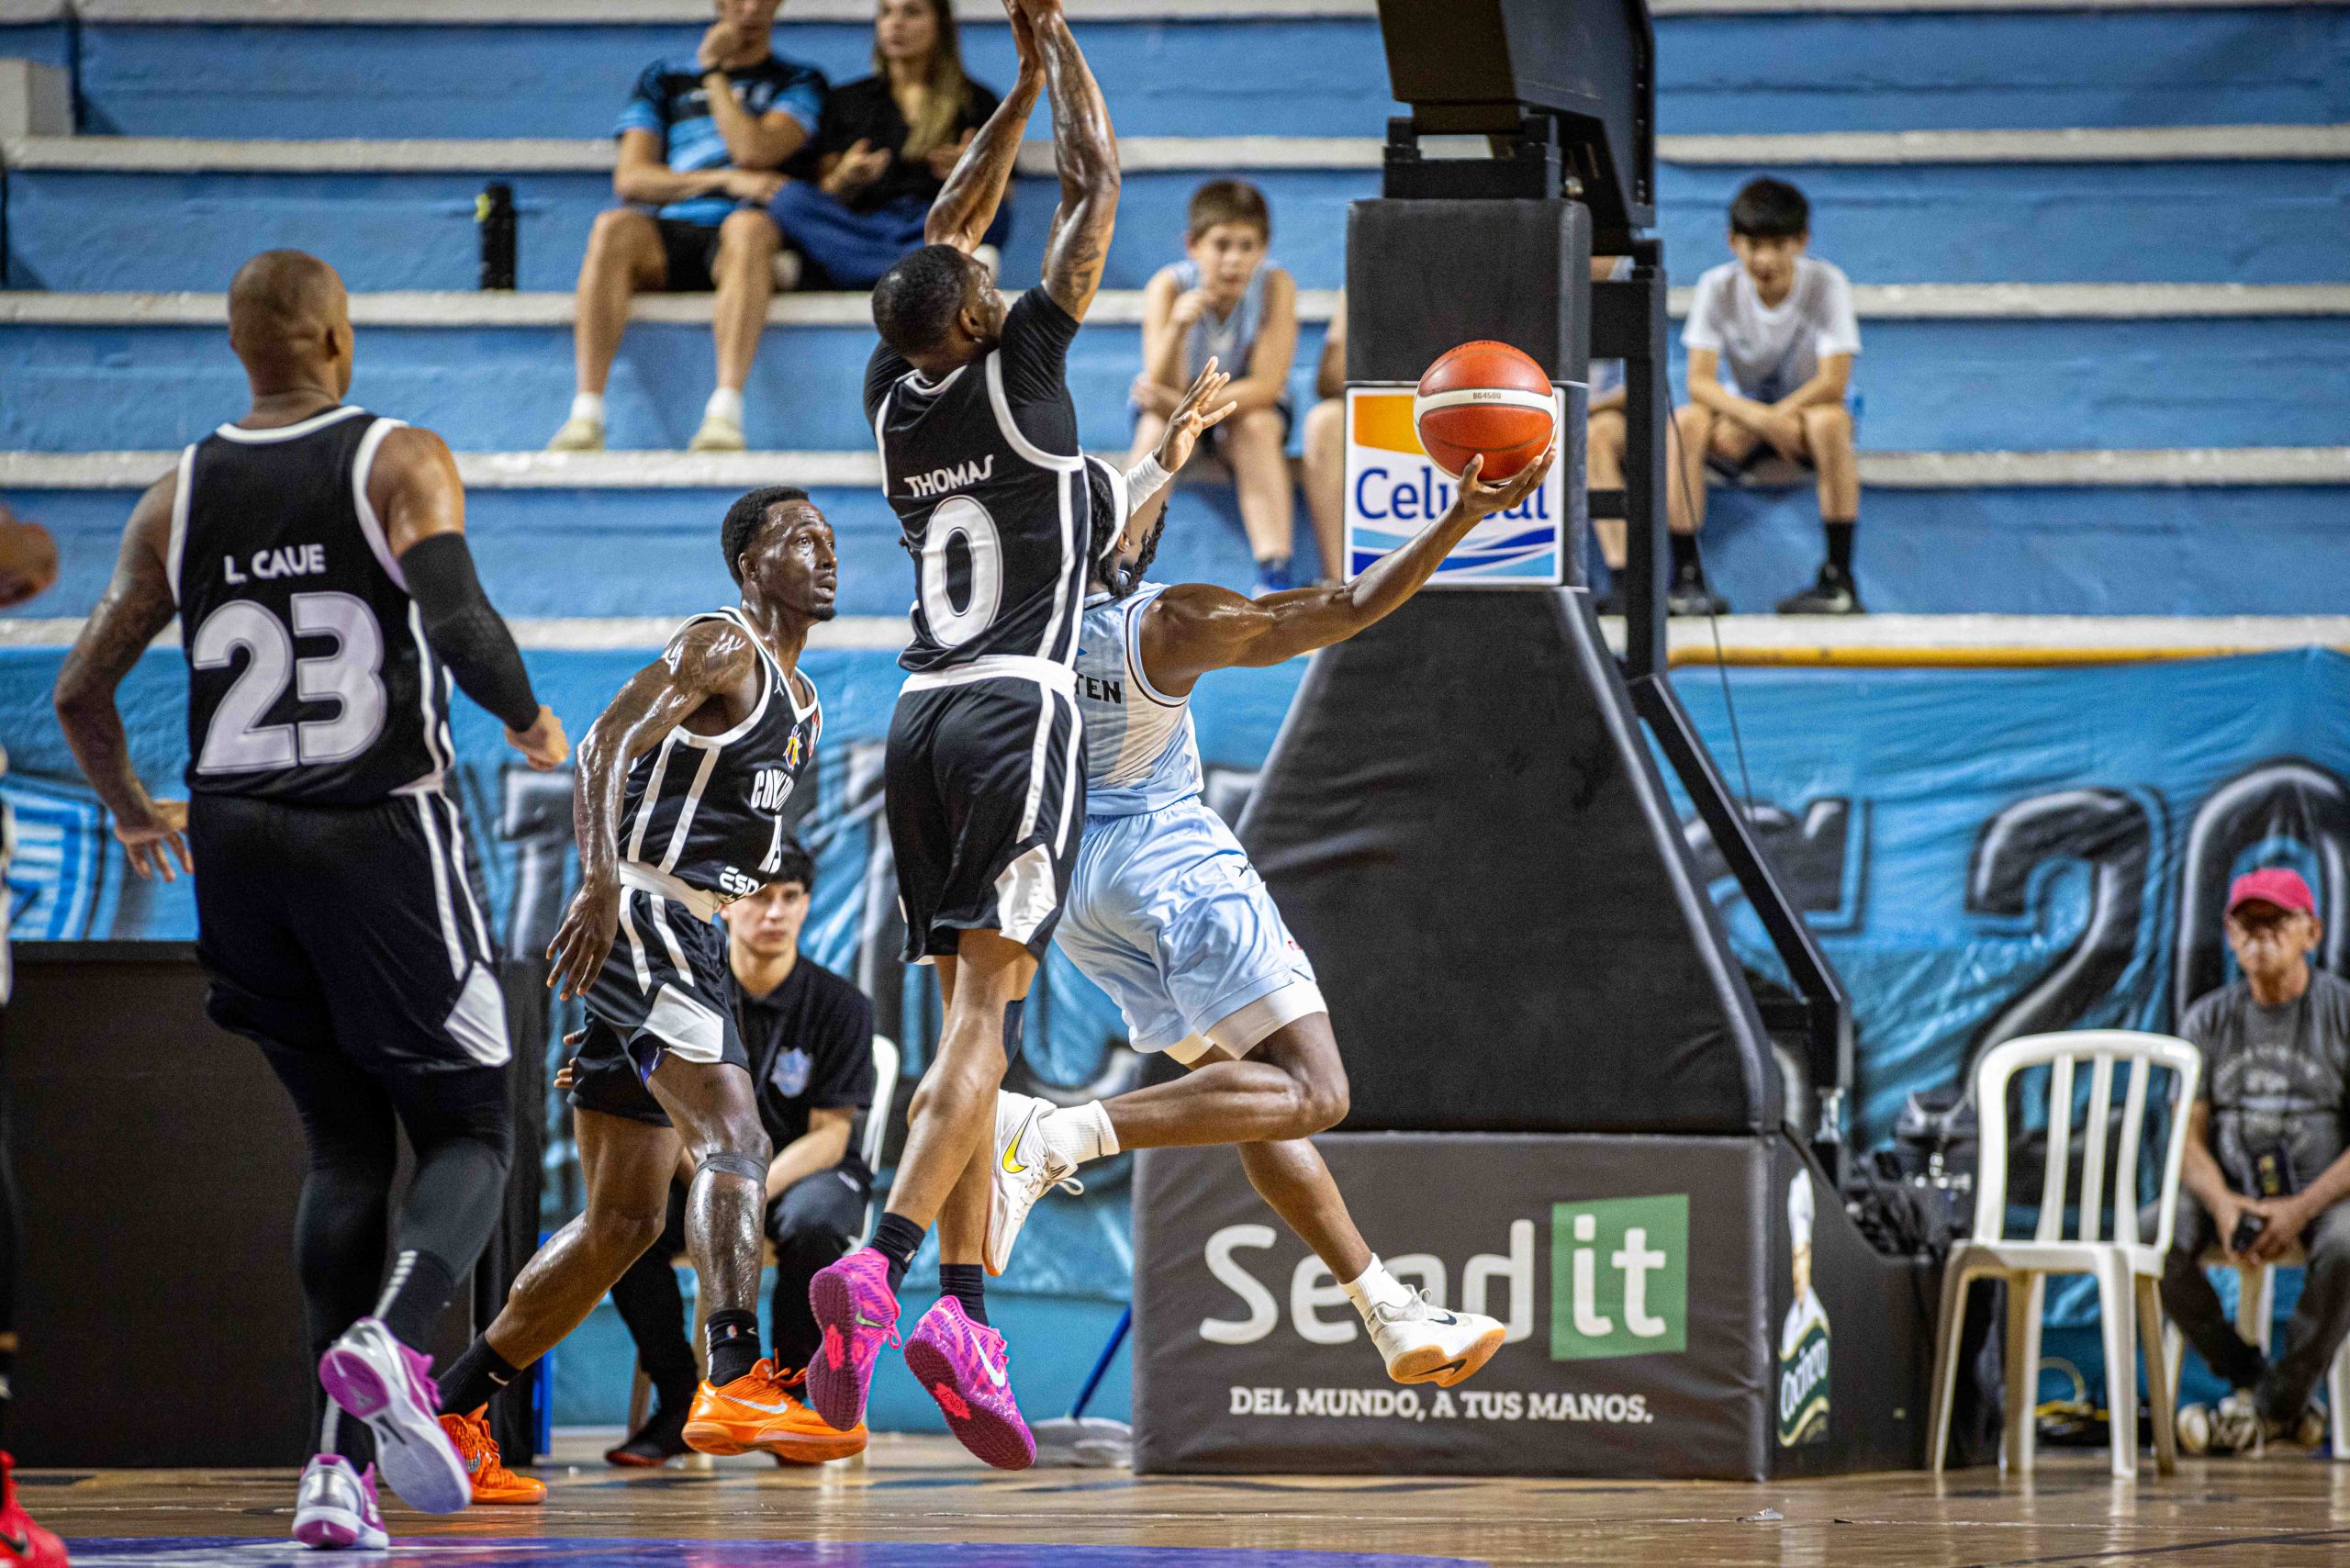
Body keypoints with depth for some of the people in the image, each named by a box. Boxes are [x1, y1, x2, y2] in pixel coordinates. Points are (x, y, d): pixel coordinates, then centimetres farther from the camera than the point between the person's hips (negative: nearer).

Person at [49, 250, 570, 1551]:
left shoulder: (179, 496, 8)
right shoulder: (401, 464, -5)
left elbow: (81, 690, 11)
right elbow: (458, 619, -21)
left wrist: (132, 811, 29)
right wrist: (527, 723, -2)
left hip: (238, 848, 4)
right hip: (383, 834, -4)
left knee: (343, 1147, 14)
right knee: (468, 1134, 6)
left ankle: (341, 1459, 3)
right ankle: (389, 1338, -25)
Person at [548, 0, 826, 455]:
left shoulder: (799, 81, 19)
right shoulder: (664, 79, 24)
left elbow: (754, 151, -2)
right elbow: (630, 178, 8)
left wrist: (713, 71, 7)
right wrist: (727, 179, -5)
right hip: (666, 237, 2)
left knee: (750, 226, -39)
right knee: (613, 226, -33)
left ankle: (725, 414, -53)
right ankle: (586, 415, -44)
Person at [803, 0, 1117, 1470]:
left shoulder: (897, 394, 9)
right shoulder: (1017, 375, -5)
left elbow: (949, 233, 26)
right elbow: (1096, 189, 2)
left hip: (924, 721, 7)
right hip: (1017, 710, -7)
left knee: (974, 1014, 8)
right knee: (985, 1007, -14)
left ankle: (967, 1309, -1)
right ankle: (883, 1264, -32)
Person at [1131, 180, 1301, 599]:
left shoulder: (1275, 285, -23)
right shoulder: (1168, 286, -22)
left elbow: (1266, 387, -26)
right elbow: (1163, 389, -27)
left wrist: (1185, 404, -38)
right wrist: (1177, 327, -46)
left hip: (1249, 404, 0)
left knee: (1257, 426, -32)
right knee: (1157, 426, -31)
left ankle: (1274, 576, -37)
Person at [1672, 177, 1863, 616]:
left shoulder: (1825, 283, -18)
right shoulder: (1718, 287, -13)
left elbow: (1834, 382, -23)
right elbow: (1700, 381, -19)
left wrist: (1774, 417, -28)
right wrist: (1758, 417, -36)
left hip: (1807, 407, -2)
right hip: (1743, 410, 2)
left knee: (1829, 421, -38)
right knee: (1686, 421, -30)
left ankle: (1839, 577, -32)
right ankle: (1686, 575, -27)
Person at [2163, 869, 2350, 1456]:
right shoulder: (2208, 1020, 9)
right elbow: (2188, 1135, 3)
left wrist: (2301, 1208, -20)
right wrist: (2221, 1202, -19)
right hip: (2230, 1189, 3)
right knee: (2151, 1239, -27)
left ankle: (2273, 1403, -20)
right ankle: (2252, 1378, -14)